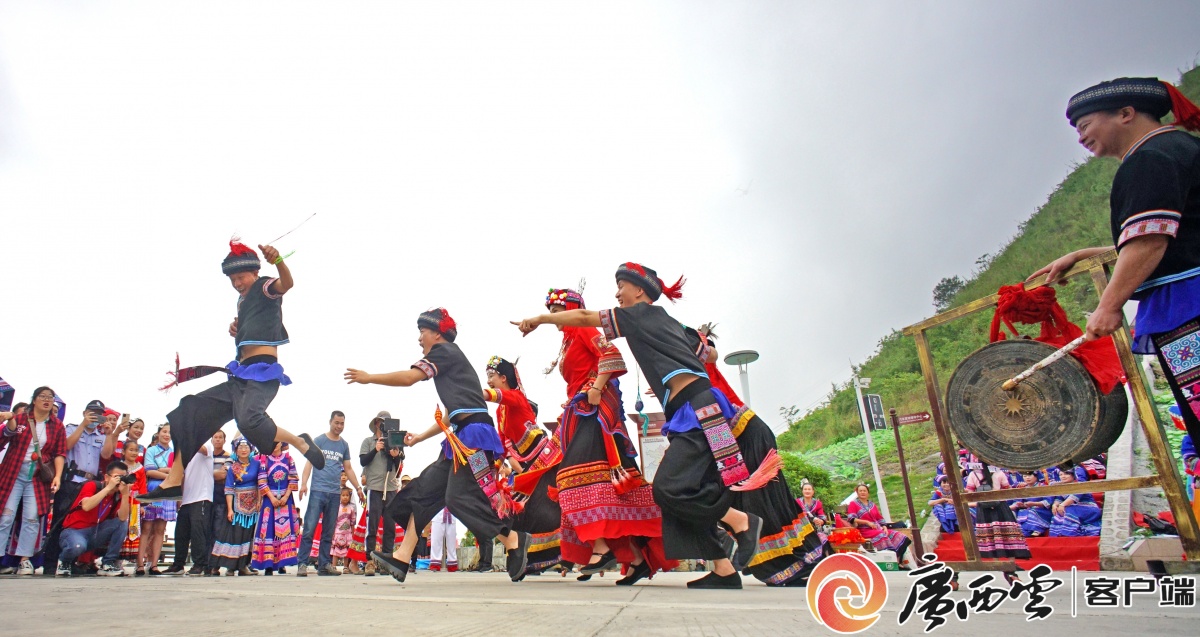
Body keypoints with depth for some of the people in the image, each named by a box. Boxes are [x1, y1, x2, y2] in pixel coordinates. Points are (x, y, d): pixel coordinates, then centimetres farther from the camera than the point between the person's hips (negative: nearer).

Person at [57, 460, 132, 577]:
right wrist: (108, 487, -30)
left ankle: (108, 564, -9)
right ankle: (64, 562, 2)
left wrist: (125, 493, -26)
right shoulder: (92, 485, -12)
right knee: (78, 546, -37)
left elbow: (123, 518, -17)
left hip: (96, 532, 5)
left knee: (123, 523, -18)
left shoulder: (118, 496, -1)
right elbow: (86, 506, -32)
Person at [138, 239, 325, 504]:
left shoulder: (264, 287, -1)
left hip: (263, 372, -10)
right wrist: (236, 330, 14)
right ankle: (173, 482, 12)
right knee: (191, 411, 8)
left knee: (249, 420, -34)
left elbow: (286, 283, -27)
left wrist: (278, 260, -48)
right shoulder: (243, 300, 24)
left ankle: (301, 443, -15)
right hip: (241, 375, 10)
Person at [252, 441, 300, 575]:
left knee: (285, 528, -1)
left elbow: (293, 479, 3)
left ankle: (282, 562, 4)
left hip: (286, 498, 1)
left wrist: (286, 496, -7)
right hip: (269, 498, -1)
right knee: (269, 528, -5)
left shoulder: (288, 458, 6)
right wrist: (272, 498, -11)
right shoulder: (264, 459, 3)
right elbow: (262, 481, -3)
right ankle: (268, 564, -3)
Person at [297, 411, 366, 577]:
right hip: (318, 490, -4)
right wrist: (304, 483, -15)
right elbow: (309, 462, -2)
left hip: (335, 493, 4)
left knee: (328, 532, 8)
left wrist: (358, 487, 12)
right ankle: (303, 564, -2)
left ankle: (324, 565, 13)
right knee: (309, 529, -8)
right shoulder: (319, 441, 3)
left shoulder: (344, 445, 14)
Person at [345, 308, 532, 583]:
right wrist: (421, 436, 30)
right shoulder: (450, 362, 27)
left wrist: (368, 378, 2)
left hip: (474, 432, -10)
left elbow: (408, 377, -11)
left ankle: (515, 541, -8)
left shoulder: (445, 351, 0)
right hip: (462, 436, 10)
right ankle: (401, 558, 8)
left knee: (460, 496, -15)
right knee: (425, 489, 7)